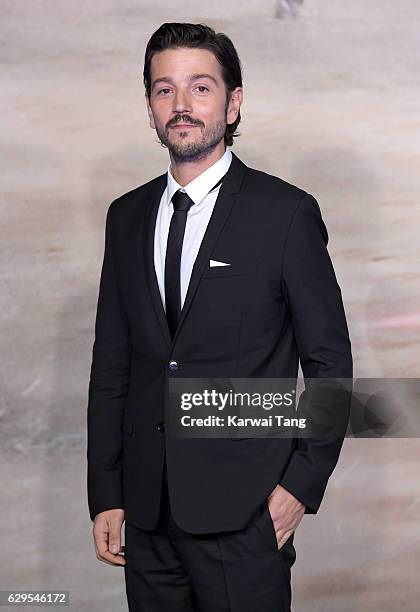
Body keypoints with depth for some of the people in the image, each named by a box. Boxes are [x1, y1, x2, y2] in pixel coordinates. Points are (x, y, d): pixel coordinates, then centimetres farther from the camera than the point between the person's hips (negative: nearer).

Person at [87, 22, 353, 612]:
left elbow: (329, 362, -2)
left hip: (244, 516, -4)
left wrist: (302, 483, -7)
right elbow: (111, 363, 10)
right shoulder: (127, 216, 9)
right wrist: (105, 496, 7)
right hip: (148, 513, 4)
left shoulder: (287, 212, -4)